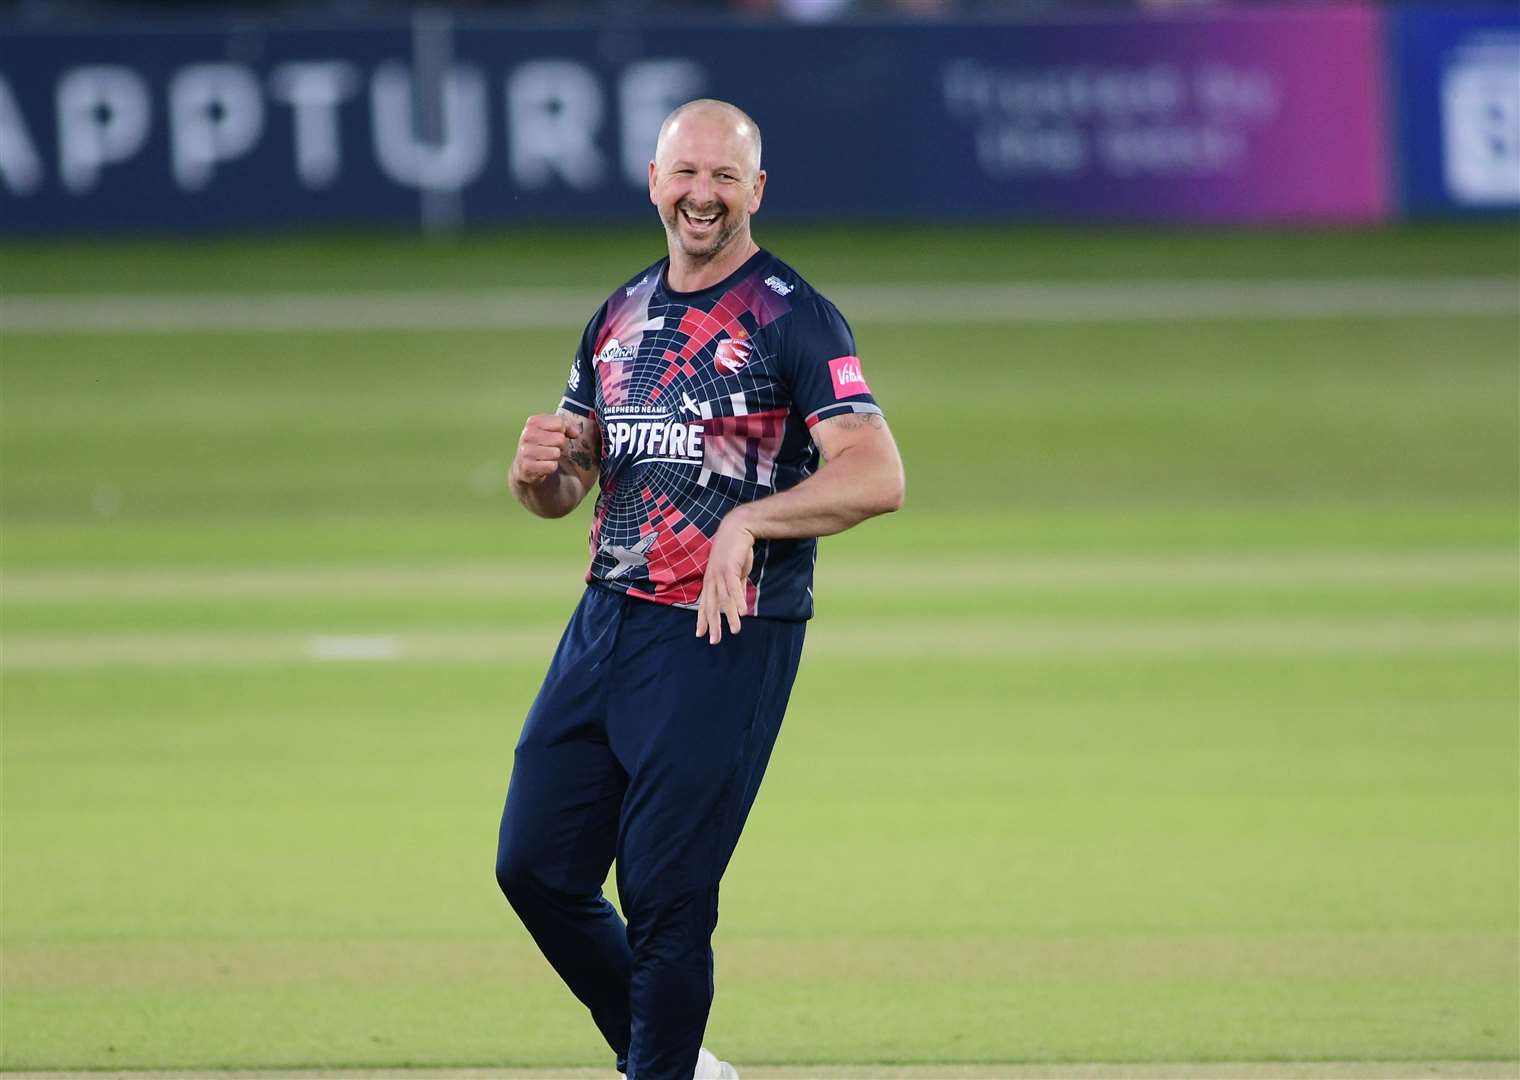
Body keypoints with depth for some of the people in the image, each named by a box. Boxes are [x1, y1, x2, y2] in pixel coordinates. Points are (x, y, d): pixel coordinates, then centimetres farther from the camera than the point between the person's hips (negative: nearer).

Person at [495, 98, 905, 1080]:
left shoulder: (794, 319, -7)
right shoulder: (622, 316, 14)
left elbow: (878, 478, -19)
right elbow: (560, 494, 20)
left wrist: (749, 520, -30)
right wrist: (541, 469, -4)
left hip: (729, 640, -7)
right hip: (606, 624, 7)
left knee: (665, 895, -8)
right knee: (536, 868, 7)